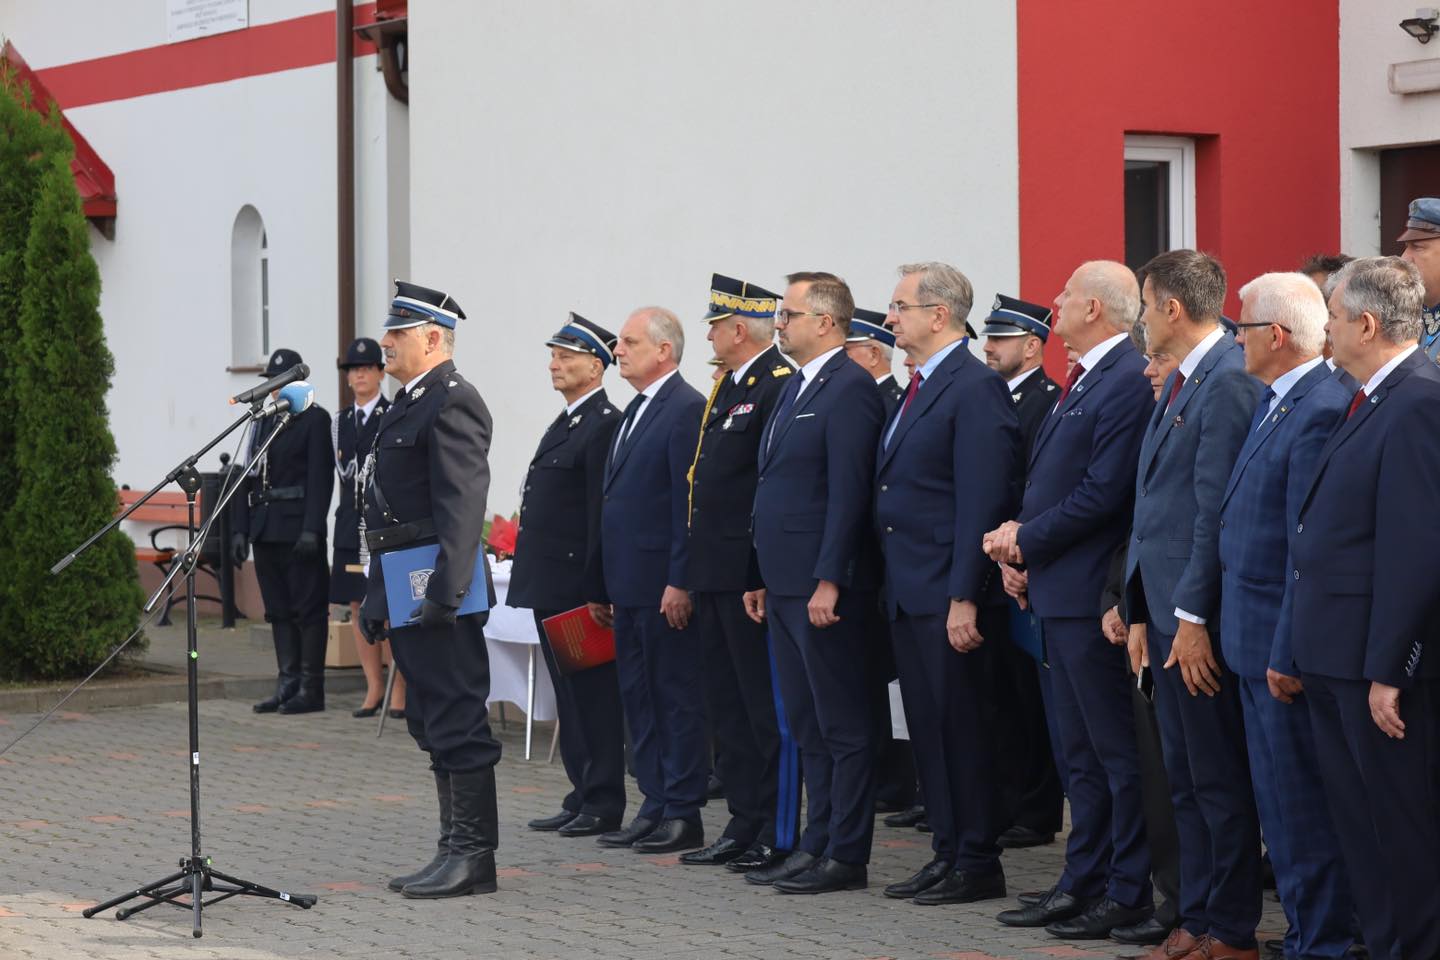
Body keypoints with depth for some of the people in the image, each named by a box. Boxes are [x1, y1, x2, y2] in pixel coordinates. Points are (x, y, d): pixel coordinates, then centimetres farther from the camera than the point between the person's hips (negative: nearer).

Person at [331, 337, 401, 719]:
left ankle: (400, 691, 0)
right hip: (351, 524, 6)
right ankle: (374, 688, 14)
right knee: (358, 608, 6)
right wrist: (347, 520, 14)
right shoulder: (340, 423, 13)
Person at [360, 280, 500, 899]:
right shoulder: (409, 403, 19)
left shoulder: (451, 404, -13)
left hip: (437, 589, -11)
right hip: (406, 592, 11)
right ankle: (457, 850, 19)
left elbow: (461, 506, -21)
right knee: (433, 726, 13)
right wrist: (376, 596, 22)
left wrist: (445, 592, -26)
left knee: (457, 723, -6)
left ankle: (473, 858, -3)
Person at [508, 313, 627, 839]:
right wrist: (535, 577, 18)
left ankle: (604, 804, 1)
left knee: (593, 693, -4)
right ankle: (582, 797, 18)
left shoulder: (603, 425, -13)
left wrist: (592, 588, -20)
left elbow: (601, 514, -18)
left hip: (579, 586, -10)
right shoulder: (565, 423, 18)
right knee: (570, 696, 13)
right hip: (551, 587, 10)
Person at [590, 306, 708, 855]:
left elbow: (689, 502, -17)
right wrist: (602, 589, 18)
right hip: (629, 585, 10)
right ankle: (655, 807, 18)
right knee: (638, 700, 12)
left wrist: (680, 583, -21)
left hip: (665, 587, -10)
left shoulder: (687, 410, -11)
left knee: (677, 699, -3)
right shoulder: (635, 412, 18)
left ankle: (683, 815, 2)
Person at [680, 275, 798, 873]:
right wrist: (689, 574, 17)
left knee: (767, 708, -4)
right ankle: (744, 826, 20)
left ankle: (780, 836, 1)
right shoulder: (726, 390, 17)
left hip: (751, 576, -10)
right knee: (727, 707, 13)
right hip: (716, 576, 10)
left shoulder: (779, 386, -13)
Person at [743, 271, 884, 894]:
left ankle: (846, 855, 0)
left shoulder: (850, 388, -12)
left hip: (824, 586, -10)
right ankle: (816, 845, 19)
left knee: (842, 725, -3)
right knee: (807, 725, 13)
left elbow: (848, 492, -19)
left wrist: (829, 581, -22)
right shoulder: (796, 388, 17)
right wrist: (761, 579, 18)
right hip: (786, 586, 10)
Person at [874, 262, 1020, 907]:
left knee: (963, 728, -3)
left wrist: (965, 599, -21)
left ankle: (978, 863, 4)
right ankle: (947, 854, 20)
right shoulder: (919, 389, 16)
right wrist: (893, 587, 15)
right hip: (908, 596, 9)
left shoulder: (976, 388, -13)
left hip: (950, 598, -9)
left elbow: (981, 503, -18)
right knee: (928, 730, 13)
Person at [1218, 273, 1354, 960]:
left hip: (1285, 643, -10)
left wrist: (1289, 655, -20)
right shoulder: (1272, 401, 12)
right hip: (1257, 642, 10)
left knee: (1301, 807, -3)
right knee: (1277, 800, 16)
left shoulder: (1321, 411, -20)